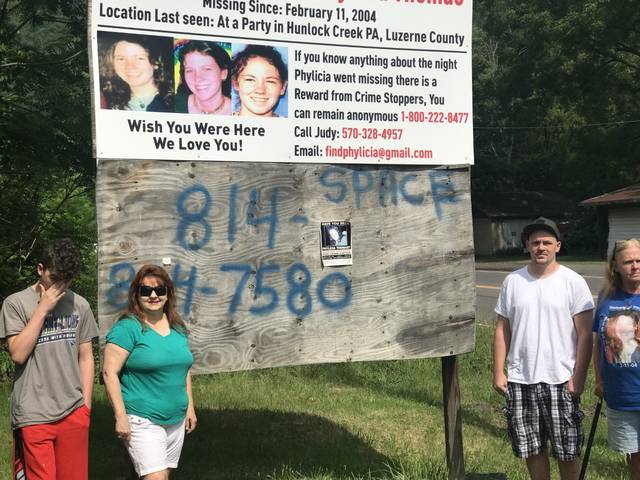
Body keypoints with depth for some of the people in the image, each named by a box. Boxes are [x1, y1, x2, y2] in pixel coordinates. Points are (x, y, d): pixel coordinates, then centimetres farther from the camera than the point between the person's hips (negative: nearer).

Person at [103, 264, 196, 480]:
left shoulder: (177, 327, 10)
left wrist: (190, 407, 16)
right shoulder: (128, 328, -11)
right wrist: (120, 417, -18)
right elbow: (109, 372, -14)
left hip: (176, 420, 7)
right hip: (143, 421, -7)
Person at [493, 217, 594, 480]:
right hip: (520, 380, 3)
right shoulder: (512, 281, 5)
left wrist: (578, 378, -10)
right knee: (531, 448, 11)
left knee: (567, 451, 5)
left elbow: (584, 335, -5)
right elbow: (502, 330, 9)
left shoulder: (573, 282, -4)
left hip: (560, 381, -3)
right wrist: (498, 372, 3)